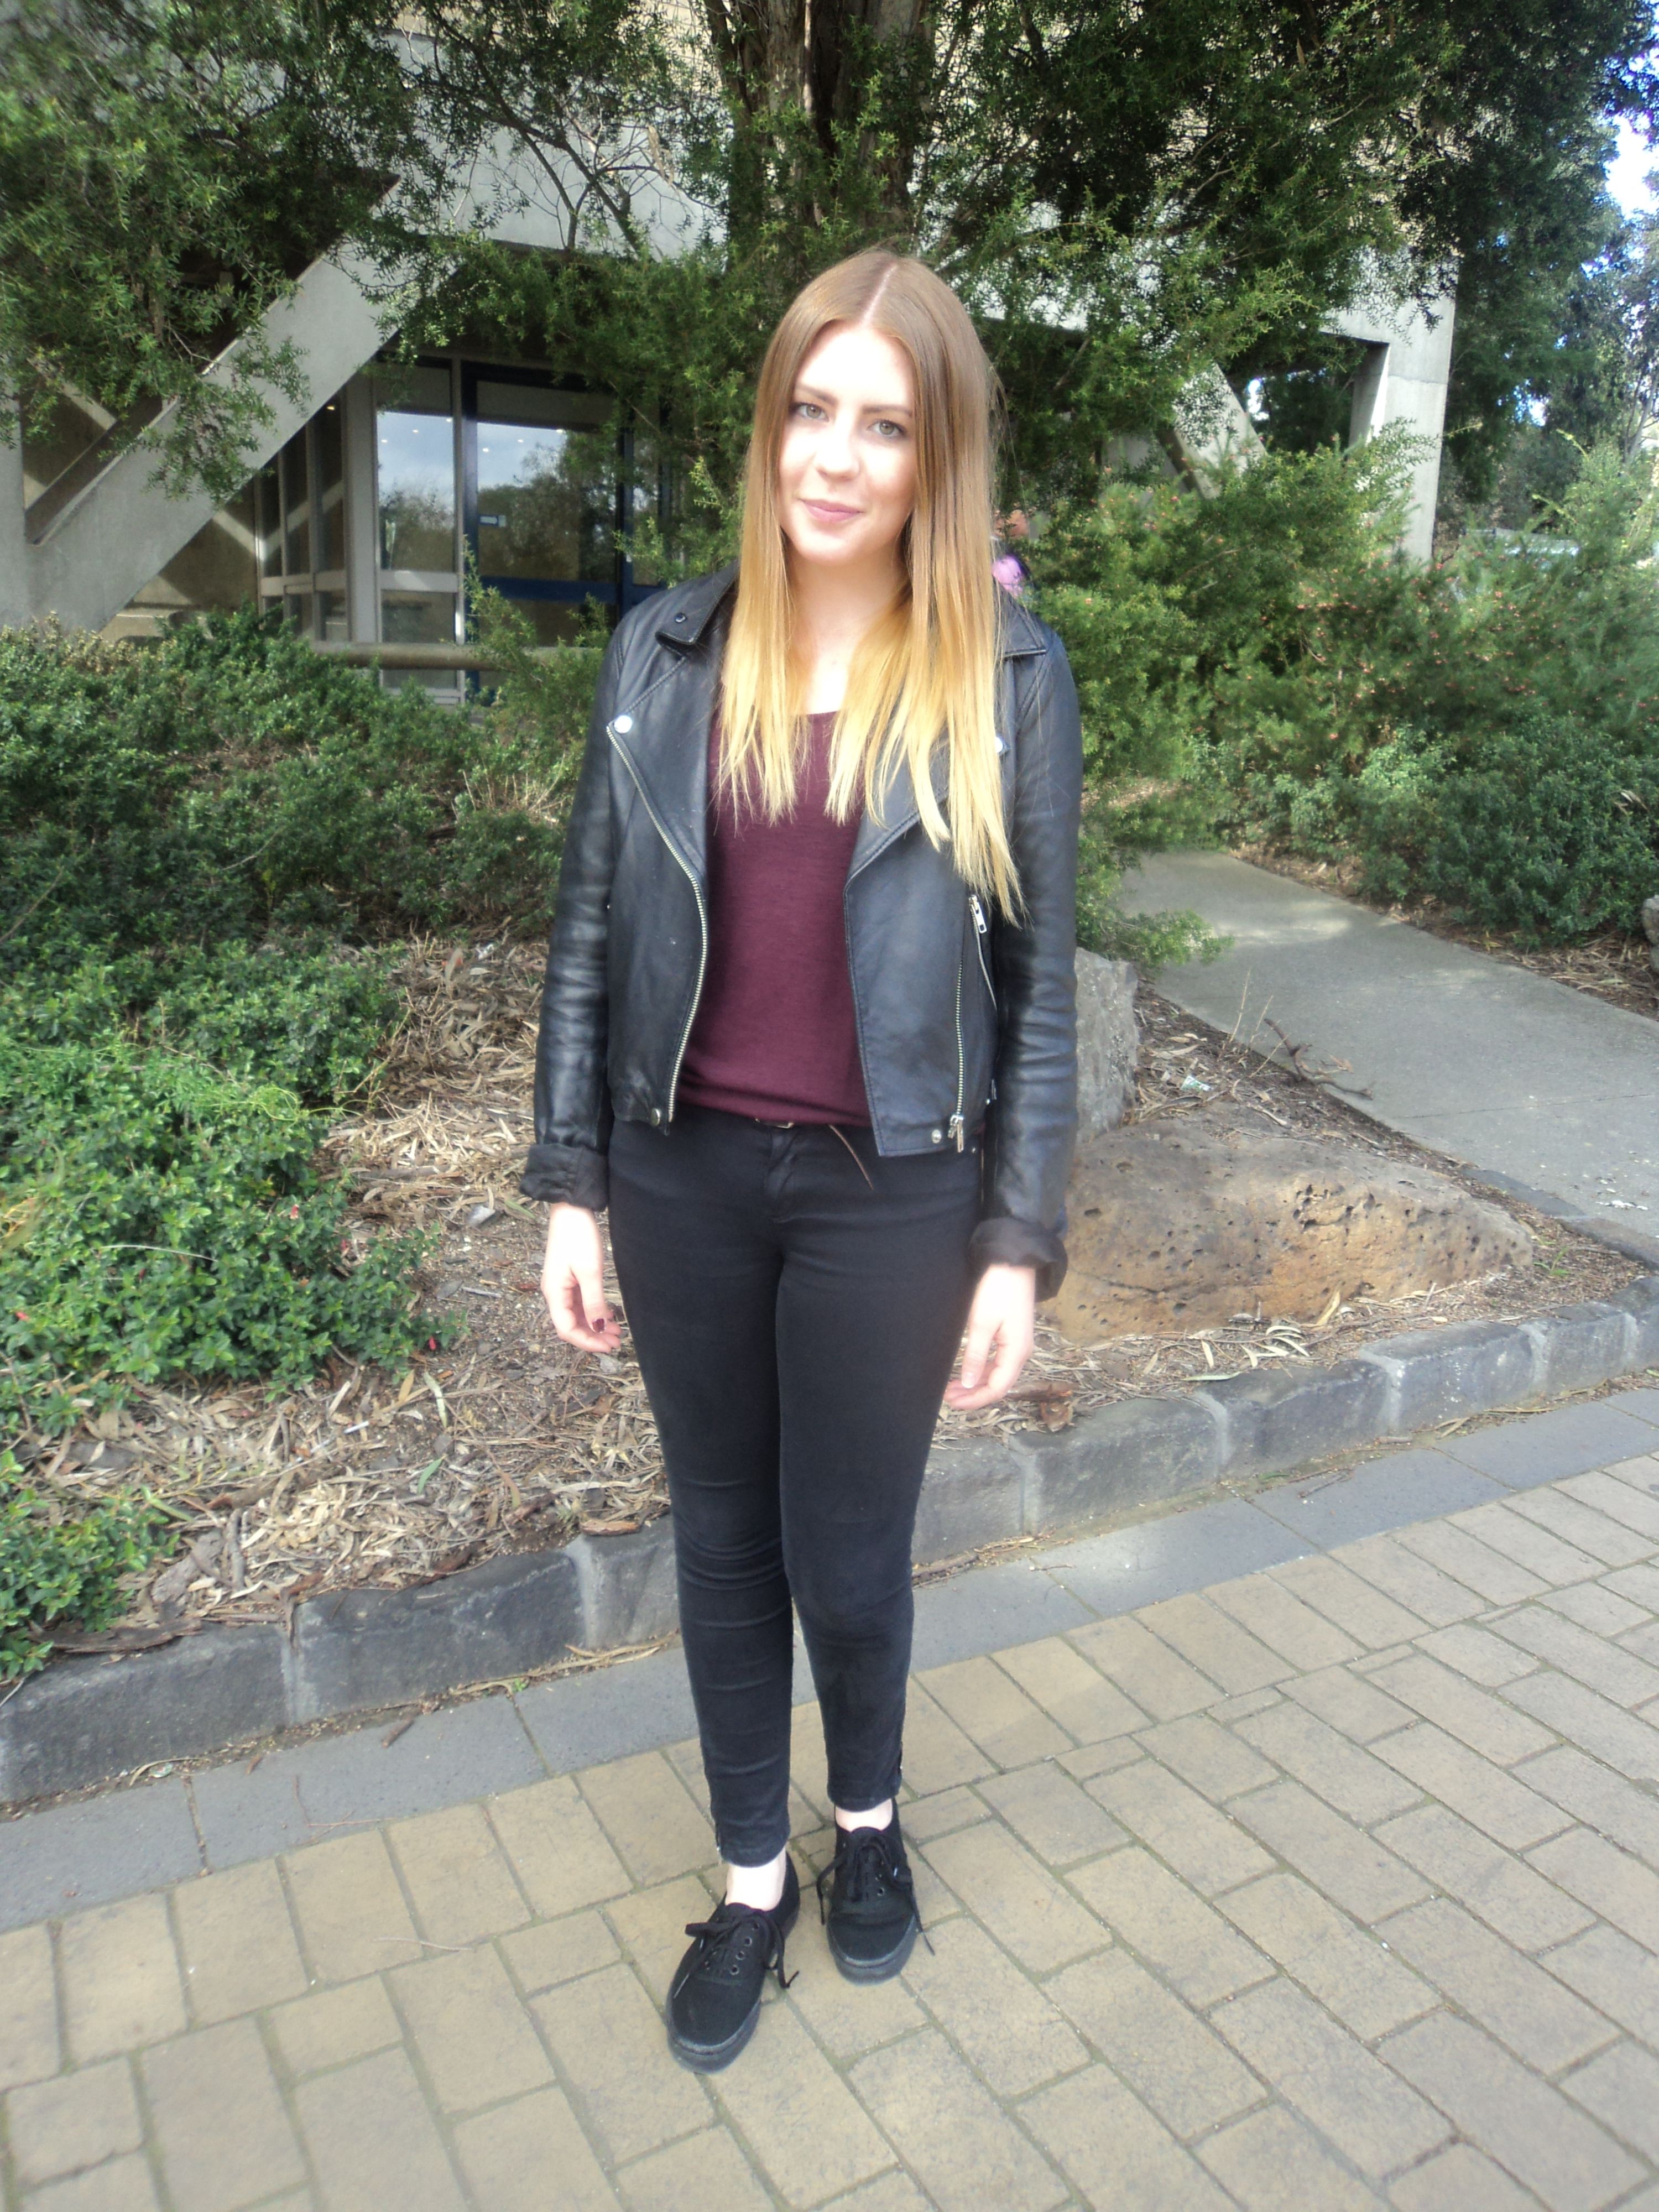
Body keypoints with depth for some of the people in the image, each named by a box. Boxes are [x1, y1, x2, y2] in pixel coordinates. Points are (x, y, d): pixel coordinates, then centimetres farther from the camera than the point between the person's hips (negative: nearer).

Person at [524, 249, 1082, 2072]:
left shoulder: (1010, 679, -5)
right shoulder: (664, 652, 1)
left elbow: (1038, 984, -2)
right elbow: (590, 935, 4)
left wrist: (1019, 1246, -4)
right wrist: (568, 1190, 3)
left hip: (890, 1193, -2)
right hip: (686, 1177, 3)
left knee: (848, 1560, 11)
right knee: (721, 1543, 16)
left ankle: (869, 1816, 45)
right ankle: (752, 1876, 41)